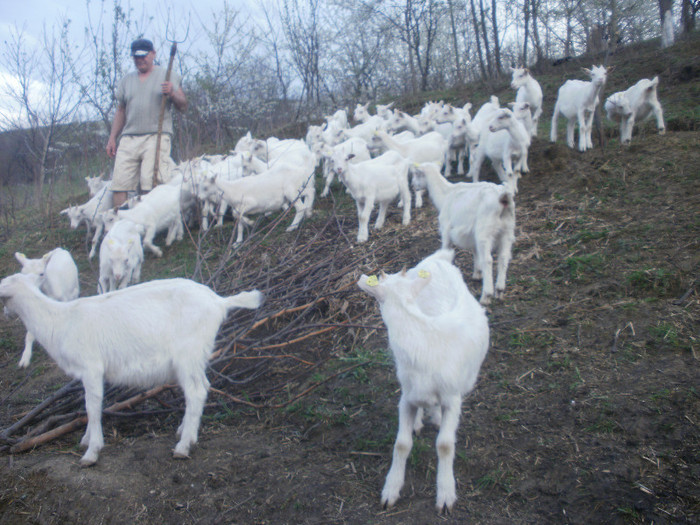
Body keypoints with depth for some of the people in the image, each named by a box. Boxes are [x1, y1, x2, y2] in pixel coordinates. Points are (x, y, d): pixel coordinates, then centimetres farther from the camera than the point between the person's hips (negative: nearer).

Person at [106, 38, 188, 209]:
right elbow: (120, 112, 25)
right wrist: (112, 138, 18)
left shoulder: (168, 76, 11)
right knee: (118, 185, -4)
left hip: (156, 137, -4)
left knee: (151, 186, -15)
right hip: (129, 139, 5)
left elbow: (183, 106, 5)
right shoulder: (126, 80, 23)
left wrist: (172, 94, -15)